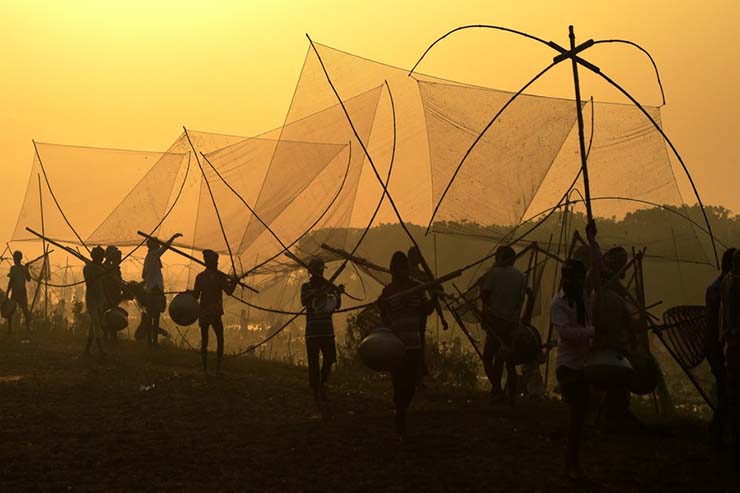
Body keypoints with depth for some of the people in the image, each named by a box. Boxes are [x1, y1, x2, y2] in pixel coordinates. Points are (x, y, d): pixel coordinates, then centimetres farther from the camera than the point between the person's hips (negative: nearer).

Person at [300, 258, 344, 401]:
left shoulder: (329, 286, 6)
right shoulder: (306, 286, 4)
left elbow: (337, 306, -1)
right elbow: (303, 302, -14)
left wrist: (338, 294, -22)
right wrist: (313, 294, -35)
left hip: (327, 328, 1)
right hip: (312, 328, -1)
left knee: (329, 358, -4)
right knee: (313, 360, -3)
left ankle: (322, 384, 16)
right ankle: (316, 388, 5)